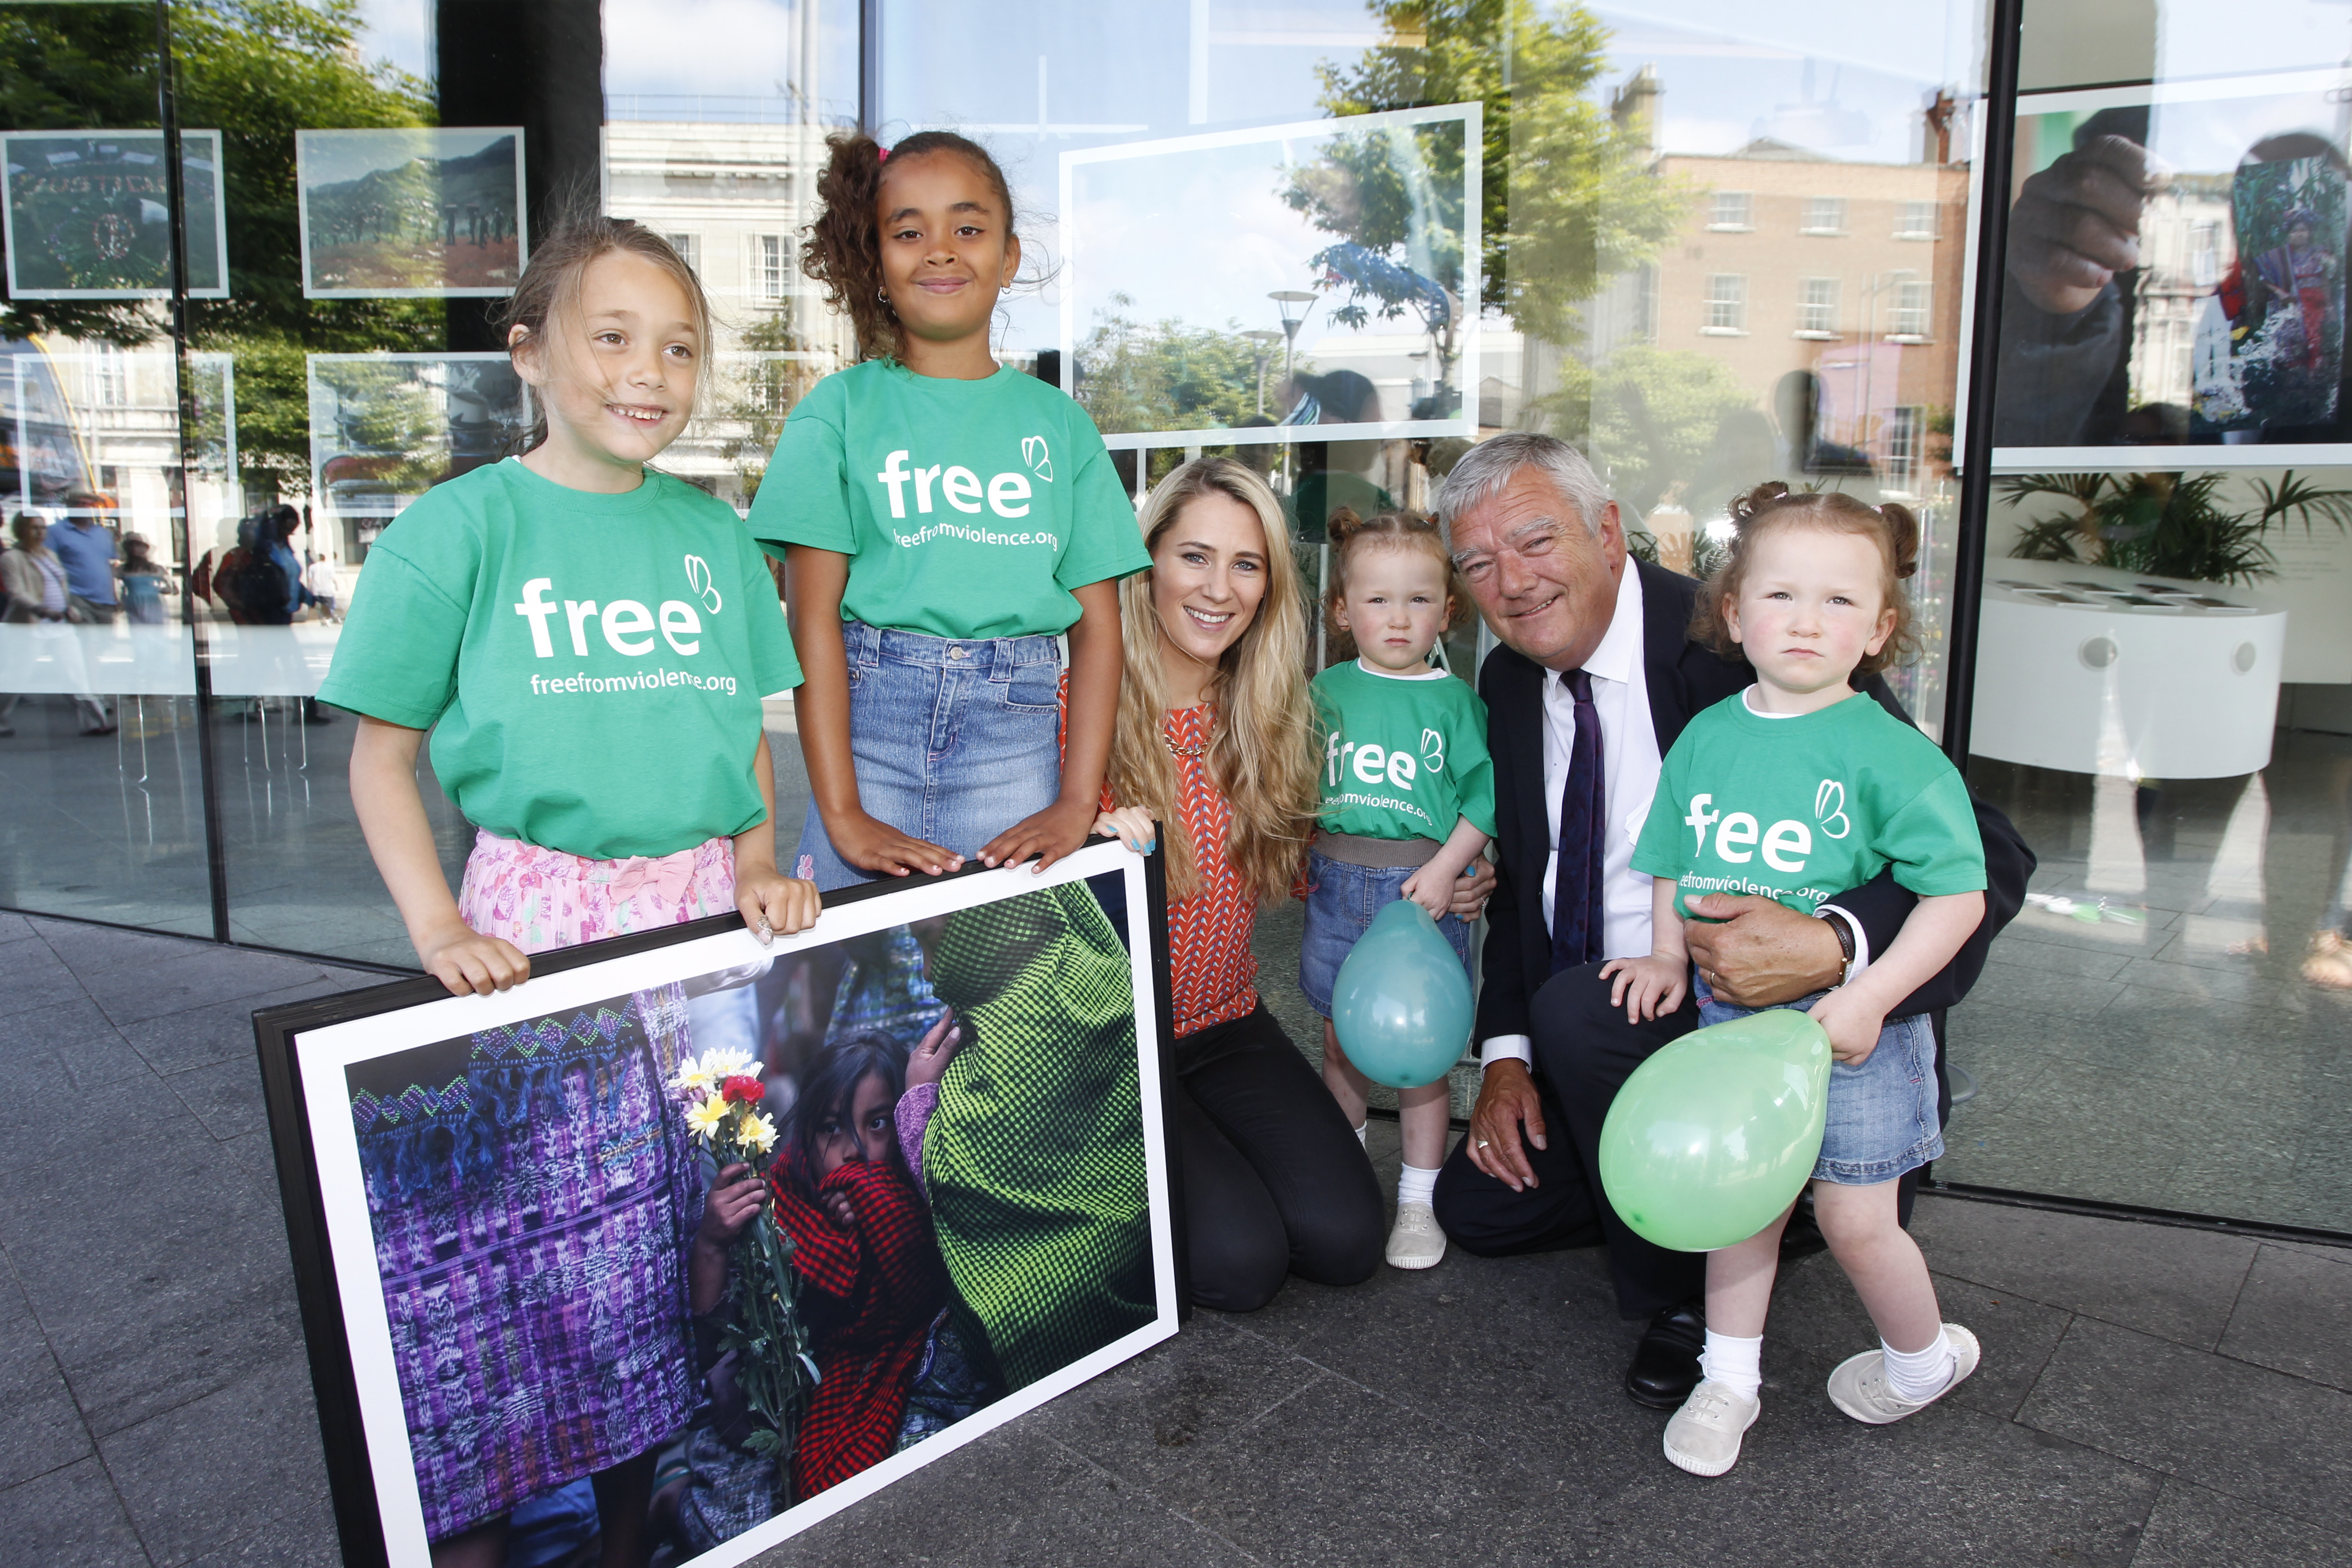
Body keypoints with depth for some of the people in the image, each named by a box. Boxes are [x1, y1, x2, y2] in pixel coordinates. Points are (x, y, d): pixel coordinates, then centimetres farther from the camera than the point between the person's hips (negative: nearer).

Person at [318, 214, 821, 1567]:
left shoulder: (712, 533, 8)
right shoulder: (461, 527, -3)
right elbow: (383, 752, 0)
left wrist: (759, 866, 0)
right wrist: (437, 923, -11)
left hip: (700, 907, 4)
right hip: (539, 910, -3)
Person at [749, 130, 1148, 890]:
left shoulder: (1059, 421, 10)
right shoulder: (840, 410, 3)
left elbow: (1098, 625, 7)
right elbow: (814, 619, -4)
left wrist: (1077, 805, -3)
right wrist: (842, 815, -11)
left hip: (1016, 738, 2)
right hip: (869, 723, -1)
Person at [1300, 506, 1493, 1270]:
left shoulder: (1455, 701, -2)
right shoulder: (1328, 690, 6)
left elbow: (1484, 796, -4)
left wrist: (1445, 869, -13)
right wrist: (1298, 852, 7)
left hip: (1424, 886, -3)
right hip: (1337, 886, 3)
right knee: (1341, 1036, 14)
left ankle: (1418, 1200, 17)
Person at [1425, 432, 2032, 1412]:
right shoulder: (1510, 681, 0)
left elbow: (1984, 855, -26)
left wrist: (1833, 947, -45)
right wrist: (1506, 1048, -2)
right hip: (1576, 1034, 7)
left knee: (1579, 1011, -32)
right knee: (1475, 1206, 3)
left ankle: (1690, 1292, -7)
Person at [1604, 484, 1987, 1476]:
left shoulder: (1890, 753, -14)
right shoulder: (1706, 738, 0)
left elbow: (1959, 894, -14)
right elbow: (1673, 863, 14)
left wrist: (1868, 998, -21)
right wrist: (1667, 957, 3)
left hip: (1852, 1024, -4)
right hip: (1728, 1019, 4)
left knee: (1853, 1217, 5)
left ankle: (1925, 1356, 36)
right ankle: (1729, 1379, 32)